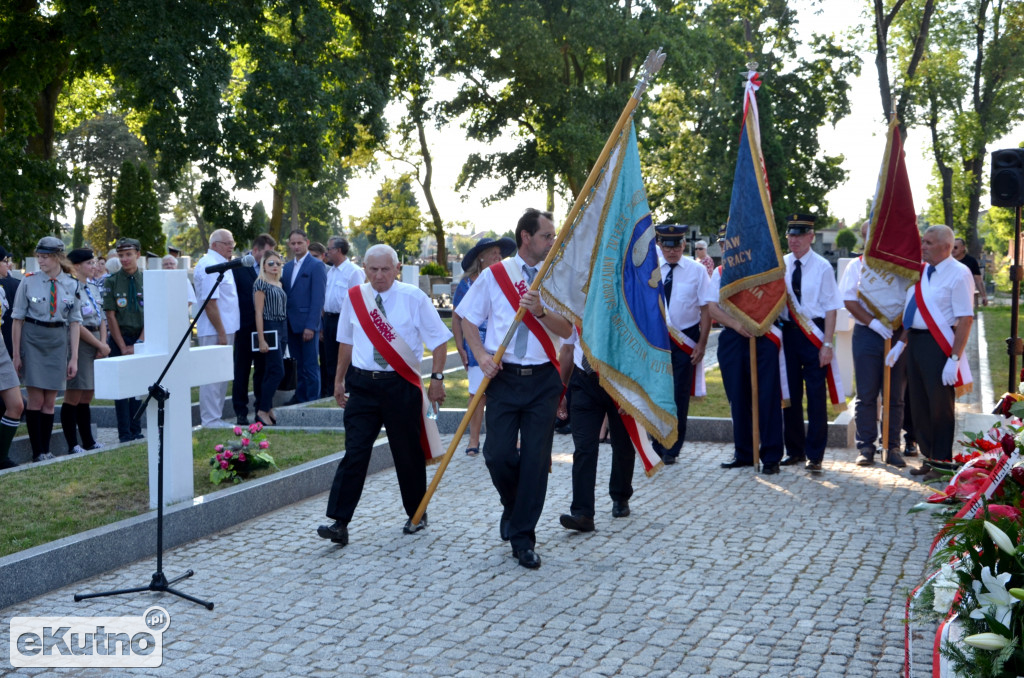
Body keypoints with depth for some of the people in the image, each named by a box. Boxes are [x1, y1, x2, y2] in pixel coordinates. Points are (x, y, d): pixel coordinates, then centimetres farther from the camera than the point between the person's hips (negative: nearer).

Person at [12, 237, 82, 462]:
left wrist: (74, 357, 1)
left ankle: (46, 450, 13)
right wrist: (16, 354, -3)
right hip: (32, 340, -2)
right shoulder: (28, 282, -3)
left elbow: (75, 323, 5)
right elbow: (18, 319, 0)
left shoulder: (71, 285, 2)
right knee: (36, 400, -4)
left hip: (58, 342, 2)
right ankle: (37, 452, 4)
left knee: (50, 402, 5)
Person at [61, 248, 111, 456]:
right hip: (79, 345, -8)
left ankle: (88, 442, 18)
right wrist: (100, 345, -10)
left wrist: (104, 343, 1)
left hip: (96, 344, 8)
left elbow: (102, 318, 15)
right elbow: (76, 325, -15)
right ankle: (72, 445, 0)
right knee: (73, 397, -4)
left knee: (86, 397, 13)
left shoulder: (93, 287, 15)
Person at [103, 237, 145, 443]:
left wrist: (139, 343, -9)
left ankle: (136, 431, 12)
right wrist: (124, 347, -8)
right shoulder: (111, 281, -1)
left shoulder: (147, 280, 3)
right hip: (119, 339, -2)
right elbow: (111, 316, -3)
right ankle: (125, 434, 1)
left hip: (142, 339, 2)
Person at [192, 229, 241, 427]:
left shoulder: (220, 265, 17)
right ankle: (211, 423, -2)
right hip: (216, 331, -10)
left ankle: (215, 420, 21)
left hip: (225, 329, 10)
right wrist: (221, 332, -22)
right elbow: (210, 302, -21)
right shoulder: (209, 265, -15)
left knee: (221, 376, 14)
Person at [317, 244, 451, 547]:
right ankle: (339, 522, -7)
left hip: (401, 385, -2)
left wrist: (437, 378, -7)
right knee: (354, 452, -6)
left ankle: (417, 514, 27)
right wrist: (339, 379, 18)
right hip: (362, 385, 2)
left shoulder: (413, 297, -5)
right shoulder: (354, 297, 4)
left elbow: (439, 339, -1)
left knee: (408, 453, 9)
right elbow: (346, 341, 15)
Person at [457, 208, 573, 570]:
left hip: (543, 379, 1)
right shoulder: (494, 276, 4)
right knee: (498, 454, -6)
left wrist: (540, 311, -17)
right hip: (503, 376, -1)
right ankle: (513, 507, 27)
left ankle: (523, 539, 10)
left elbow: (567, 329, 1)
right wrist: (482, 355, -6)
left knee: (536, 460, -1)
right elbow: (467, 318, 8)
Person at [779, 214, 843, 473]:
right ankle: (794, 450, 22)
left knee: (816, 394, -1)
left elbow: (831, 308, -6)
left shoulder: (822, 267, -5)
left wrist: (827, 344, -12)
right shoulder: (780, 264, 5)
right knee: (789, 392, 10)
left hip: (814, 333, -4)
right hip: (787, 332, 4)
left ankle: (814, 455, 8)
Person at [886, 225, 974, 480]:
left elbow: (965, 319, -18)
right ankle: (928, 457, 27)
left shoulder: (959, 274, -14)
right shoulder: (920, 271, 9)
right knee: (919, 403, 14)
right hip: (914, 341, 8)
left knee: (940, 405, 2)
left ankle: (941, 463, 15)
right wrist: (901, 343, 13)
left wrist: (954, 358, -22)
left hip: (938, 344, -8)